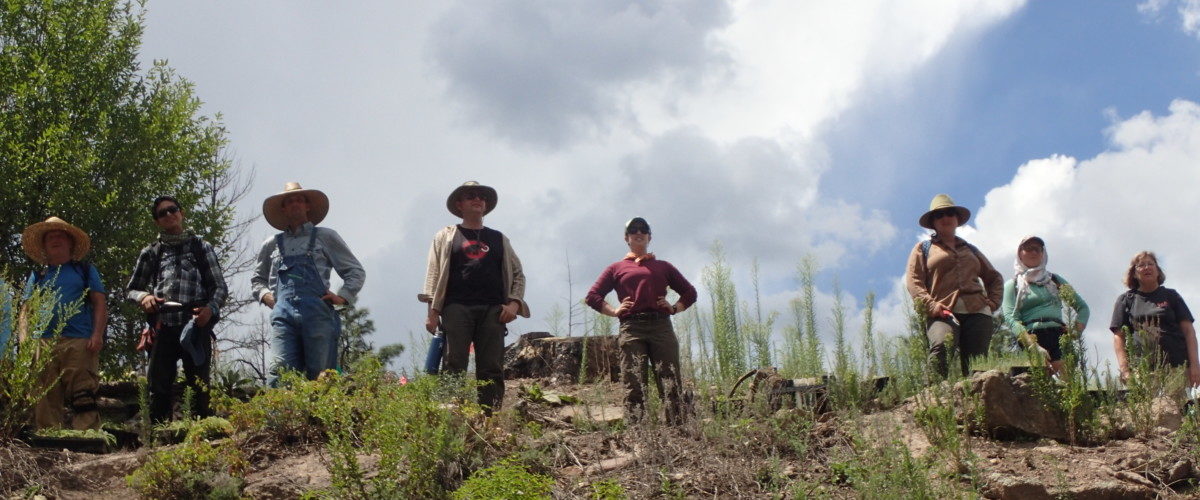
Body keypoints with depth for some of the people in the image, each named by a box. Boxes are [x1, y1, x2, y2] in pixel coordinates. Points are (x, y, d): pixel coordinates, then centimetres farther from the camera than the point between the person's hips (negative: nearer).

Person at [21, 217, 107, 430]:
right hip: (43, 344, 3)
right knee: (45, 400, -3)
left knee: (83, 399, -13)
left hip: (80, 343, -3)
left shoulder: (85, 270, 18)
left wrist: (97, 335, -6)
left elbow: (100, 304, 9)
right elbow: (26, 311, 18)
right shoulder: (37, 275, 24)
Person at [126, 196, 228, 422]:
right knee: (159, 387, -4)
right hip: (163, 327, 1)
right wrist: (143, 297, -3)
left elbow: (220, 287, 12)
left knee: (199, 387, -3)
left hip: (196, 327, -1)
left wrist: (211, 308, -10)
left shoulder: (201, 248, 16)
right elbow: (131, 290, 21)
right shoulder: (151, 253, 19)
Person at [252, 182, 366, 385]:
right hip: (283, 313, 2)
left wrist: (343, 296, 3)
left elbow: (356, 272, 18)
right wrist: (265, 294, 14)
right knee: (281, 370, -17)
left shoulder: (325, 237, 17)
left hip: (317, 313, -1)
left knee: (321, 377, -8)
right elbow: (257, 279, 35)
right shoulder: (272, 244, 24)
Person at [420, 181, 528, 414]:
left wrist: (514, 302, 3)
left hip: (493, 310, 2)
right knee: (454, 367, -9)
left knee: (492, 369, -4)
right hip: (457, 308, -2)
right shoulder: (445, 237, 15)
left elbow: (518, 274, 20)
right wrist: (433, 311, -3)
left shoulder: (499, 239, 21)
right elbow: (433, 275, 8)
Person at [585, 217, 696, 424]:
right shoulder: (616, 268, 22)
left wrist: (675, 308, 8)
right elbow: (592, 296, 17)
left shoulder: (663, 267, 25)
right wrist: (614, 311, 3)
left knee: (672, 383, -9)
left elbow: (690, 292, 26)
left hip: (661, 327, 1)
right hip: (631, 329, -1)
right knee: (634, 386, -10)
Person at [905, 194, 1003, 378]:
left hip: (977, 312, 4)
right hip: (944, 313, -4)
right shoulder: (923, 249, 19)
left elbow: (994, 277, 35)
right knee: (941, 346, -34)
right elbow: (913, 281, 6)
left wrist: (993, 301, 14)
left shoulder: (970, 249, 31)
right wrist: (930, 305, -11)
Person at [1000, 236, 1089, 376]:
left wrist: (1076, 331, 6)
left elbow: (1082, 307, 27)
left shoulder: (1055, 280, 25)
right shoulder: (1012, 285, 16)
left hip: (1060, 337, 2)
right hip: (1031, 337, -2)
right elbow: (1011, 318, 0)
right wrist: (1033, 345, -15)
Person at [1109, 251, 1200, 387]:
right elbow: (1118, 336, 8)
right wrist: (1125, 369, -5)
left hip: (1176, 366, 0)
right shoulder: (1125, 300, 15)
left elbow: (1188, 330, 11)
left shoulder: (1171, 296, 17)